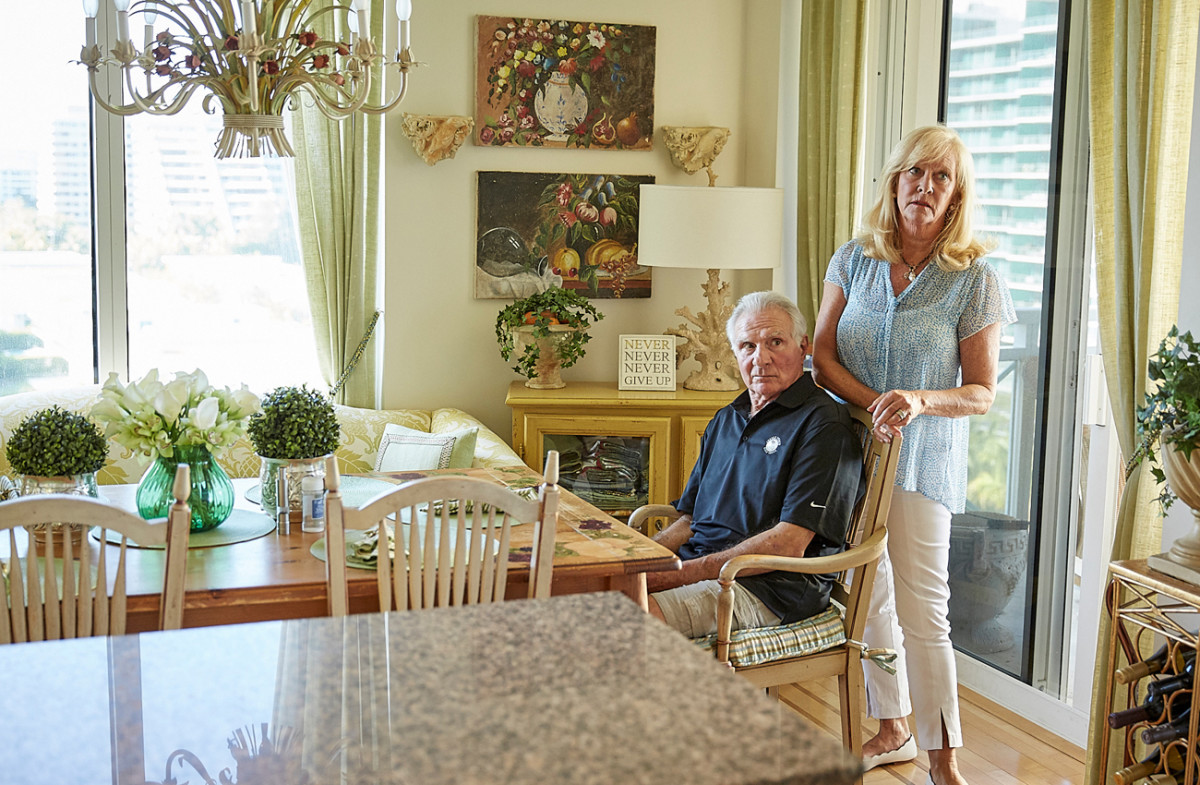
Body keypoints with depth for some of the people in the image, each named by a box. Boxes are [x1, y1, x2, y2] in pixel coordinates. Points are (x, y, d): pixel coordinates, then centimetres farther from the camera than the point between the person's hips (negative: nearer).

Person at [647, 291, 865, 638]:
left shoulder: (824, 425, -6)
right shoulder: (725, 419, 22)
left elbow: (790, 545, -15)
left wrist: (682, 573, -18)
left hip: (769, 587, -7)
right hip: (698, 570, 7)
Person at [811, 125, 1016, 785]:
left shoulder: (975, 279, -7)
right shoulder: (854, 260, 3)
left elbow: (982, 392, -6)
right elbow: (822, 356, 0)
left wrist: (920, 401, -25)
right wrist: (873, 402, -17)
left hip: (923, 459, -4)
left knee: (922, 611, -5)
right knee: (868, 597, 14)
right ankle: (891, 730, 32)